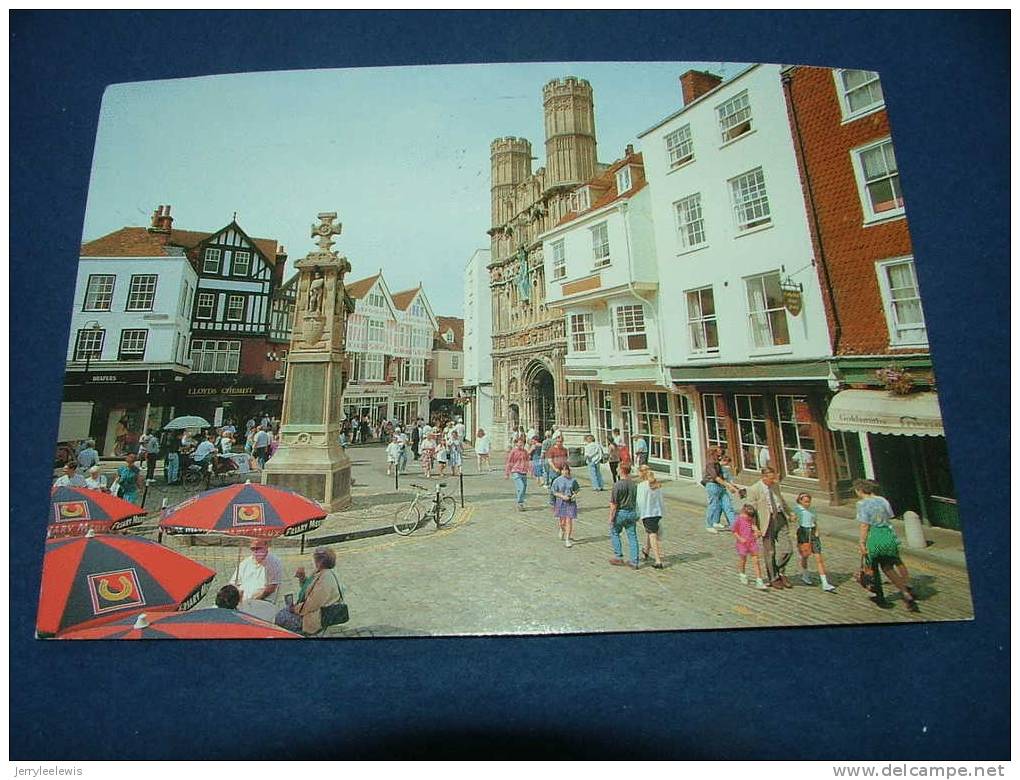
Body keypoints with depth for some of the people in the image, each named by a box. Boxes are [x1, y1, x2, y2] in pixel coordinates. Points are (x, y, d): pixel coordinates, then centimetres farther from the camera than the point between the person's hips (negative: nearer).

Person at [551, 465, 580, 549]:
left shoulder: (573, 480, -3)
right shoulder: (557, 480, -6)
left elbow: (577, 489, 9)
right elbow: (554, 492, -4)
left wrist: (575, 494, -11)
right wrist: (562, 496, -18)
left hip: (571, 502, 0)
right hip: (561, 502, 0)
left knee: (569, 521, -5)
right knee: (562, 521, 10)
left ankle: (567, 539, 7)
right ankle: (562, 531, 46)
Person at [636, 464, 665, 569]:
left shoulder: (641, 485, -15)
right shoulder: (658, 484, 3)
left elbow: (640, 502, -12)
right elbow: (660, 499, 8)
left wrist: (638, 515, -2)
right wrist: (660, 511, 18)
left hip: (647, 513, -7)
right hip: (658, 512, 7)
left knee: (653, 536, -1)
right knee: (652, 533, 24)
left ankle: (658, 561, -1)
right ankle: (645, 551, 45)